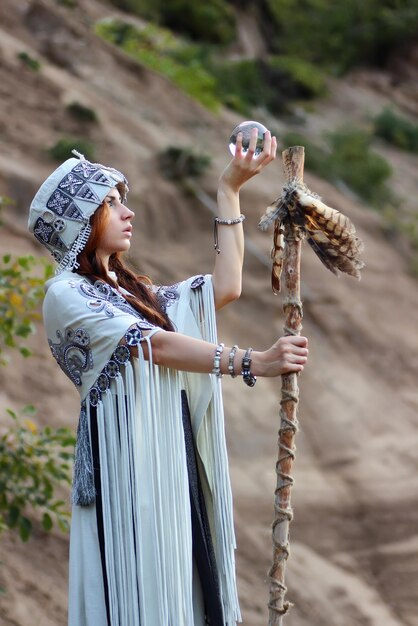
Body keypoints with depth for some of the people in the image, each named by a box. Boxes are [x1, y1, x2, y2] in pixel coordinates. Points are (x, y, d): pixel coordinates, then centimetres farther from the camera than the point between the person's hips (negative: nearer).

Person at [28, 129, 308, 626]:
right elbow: (154, 346, -18)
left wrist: (230, 188, 14)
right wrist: (251, 363, -25)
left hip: (175, 462, 8)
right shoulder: (66, 294, -7)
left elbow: (225, 287, 11)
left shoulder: (132, 291, 18)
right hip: (125, 467, -8)